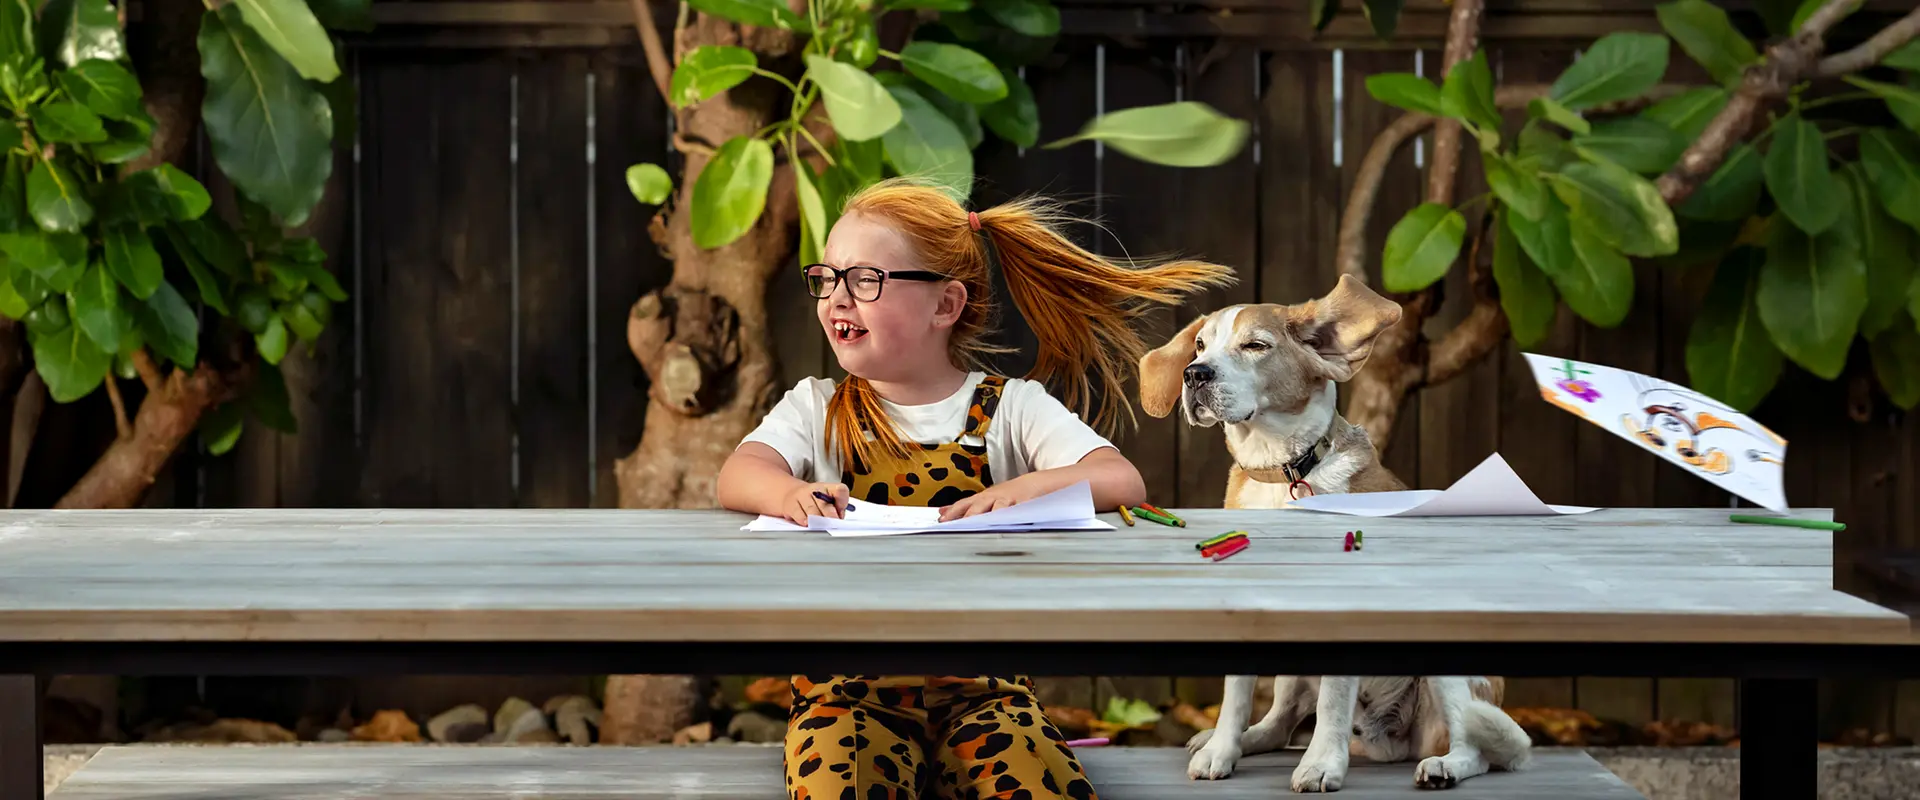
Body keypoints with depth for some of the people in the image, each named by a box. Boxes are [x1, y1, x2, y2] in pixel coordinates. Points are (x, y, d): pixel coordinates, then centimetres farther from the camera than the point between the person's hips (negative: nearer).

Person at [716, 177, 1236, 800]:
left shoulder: (1013, 408, 6)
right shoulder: (817, 408, 11)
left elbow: (1122, 481, -9)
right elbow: (737, 475, -9)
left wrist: (1030, 487, -31)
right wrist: (790, 494, -34)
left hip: (980, 687, 0)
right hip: (849, 687, 0)